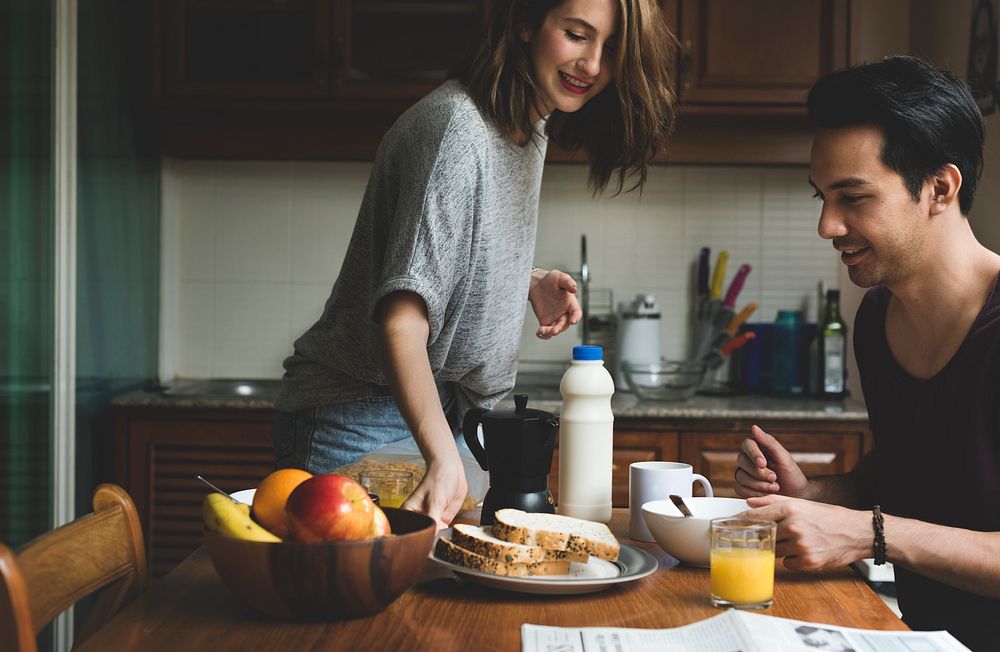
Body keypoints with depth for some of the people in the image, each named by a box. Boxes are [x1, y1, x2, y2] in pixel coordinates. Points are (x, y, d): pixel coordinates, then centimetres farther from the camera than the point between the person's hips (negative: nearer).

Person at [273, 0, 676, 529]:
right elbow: (402, 319, -34)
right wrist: (442, 460, -46)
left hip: (445, 415, 8)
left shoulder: (531, 122, 5)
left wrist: (530, 281, 3)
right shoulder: (458, 128, -24)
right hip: (361, 420, -8)